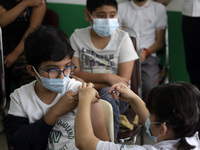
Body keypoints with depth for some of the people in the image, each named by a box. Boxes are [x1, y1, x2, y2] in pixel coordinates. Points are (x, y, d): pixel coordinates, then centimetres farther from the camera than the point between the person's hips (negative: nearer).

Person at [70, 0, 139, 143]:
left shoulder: (122, 38, 0)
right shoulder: (77, 37, 3)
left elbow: (123, 81, -8)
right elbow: (74, 74, -7)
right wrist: (106, 77, -19)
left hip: (115, 97, 0)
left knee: (106, 93, -36)